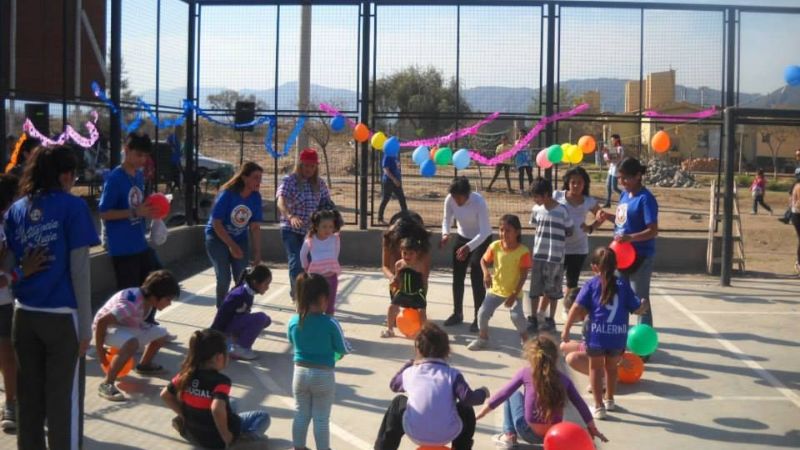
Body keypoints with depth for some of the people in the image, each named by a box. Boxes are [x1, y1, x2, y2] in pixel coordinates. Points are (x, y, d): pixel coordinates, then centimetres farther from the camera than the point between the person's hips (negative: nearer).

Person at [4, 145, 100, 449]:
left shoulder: (16, 209, 7)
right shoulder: (72, 207, -7)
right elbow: (79, 270, -9)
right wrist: (86, 324, -6)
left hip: (24, 315, 5)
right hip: (62, 316, -5)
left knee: (29, 395, 14)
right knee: (64, 398, 3)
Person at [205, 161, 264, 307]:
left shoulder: (256, 197, -11)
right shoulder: (227, 194, -24)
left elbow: (255, 227, -6)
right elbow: (216, 223, -19)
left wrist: (257, 251, -7)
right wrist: (232, 246, -20)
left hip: (240, 239, 4)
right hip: (218, 238, -4)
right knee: (224, 278, -11)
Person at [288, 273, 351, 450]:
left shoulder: (293, 322, -9)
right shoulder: (330, 324, -21)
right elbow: (343, 350, -9)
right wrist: (347, 346, 12)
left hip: (300, 372, 4)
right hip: (323, 376, -4)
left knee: (300, 414, 18)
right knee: (321, 419, 9)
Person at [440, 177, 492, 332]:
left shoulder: (479, 202, -33)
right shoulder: (450, 200, -19)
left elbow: (484, 232, -34)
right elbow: (447, 219, -4)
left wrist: (468, 247, -46)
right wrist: (445, 234, -26)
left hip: (481, 239, -5)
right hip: (462, 237, 5)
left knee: (476, 277, -13)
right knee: (457, 276, 7)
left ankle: (478, 317, -4)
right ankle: (457, 313, 22)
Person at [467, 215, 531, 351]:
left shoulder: (523, 251, -19)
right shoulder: (495, 246, -9)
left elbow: (524, 276, -15)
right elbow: (484, 260, 7)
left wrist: (514, 295, -18)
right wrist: (486, 273, -16)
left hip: (513, 292, -3)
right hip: (496, 289, 4)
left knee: (517, 316, -20)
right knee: (483, 313, -3)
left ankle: (526, 341, 6)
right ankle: (483, 338, 22)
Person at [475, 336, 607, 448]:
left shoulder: (525, 373, 1)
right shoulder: (564, 379, 7)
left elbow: (504, 393, 4)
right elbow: (581, 405, 11)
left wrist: (482, 412, 14)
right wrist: (593, 430, 21)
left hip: (529, 432, -4)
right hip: (553, 435, 4)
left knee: (513, 395, 21)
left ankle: (509, 436, 11)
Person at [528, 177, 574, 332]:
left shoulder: (562, 211, -10)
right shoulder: (537, 209, 3)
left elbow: (569, 232, -1)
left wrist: (556, 237, -6)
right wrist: (546, 237, 4)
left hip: (555, 257, -4)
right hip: (538, 255, 4)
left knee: (552, 290, 6)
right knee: (534, 289, 7)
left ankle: (550, 320, 18)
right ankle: (533, 319, 17)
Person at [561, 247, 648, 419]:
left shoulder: (591, 285, -2)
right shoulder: (623, 284, 3)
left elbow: (577, 308, -10)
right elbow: (637, 309, 7)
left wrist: (566, 329, -6)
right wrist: (645, 305, 30)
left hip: (597, 335, -2)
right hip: (618, 336, 3)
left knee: (595, 369, 13)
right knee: (611, 368, 23)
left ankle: (599, 407, 12)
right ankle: (609, 400, 40)